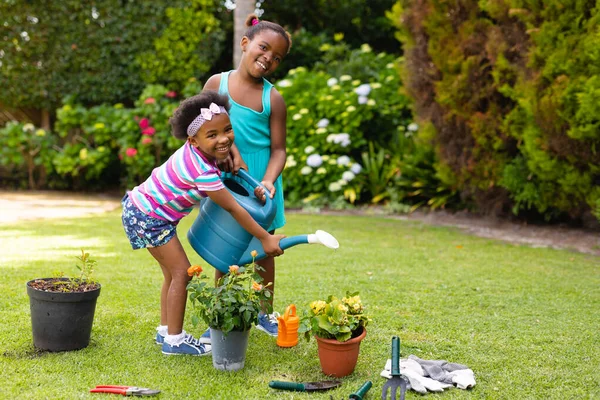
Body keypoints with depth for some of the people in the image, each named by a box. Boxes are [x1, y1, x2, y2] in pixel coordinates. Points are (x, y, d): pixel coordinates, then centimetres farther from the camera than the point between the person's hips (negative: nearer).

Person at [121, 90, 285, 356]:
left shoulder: (195, 150, -6)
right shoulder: (204, 171, -30)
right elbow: (232, 209, -24)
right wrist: (265, 238, -18)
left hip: (141, 208, 9)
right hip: (148, 218, -9)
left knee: (172, 272, 16)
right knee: (182, 272, -7)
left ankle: (166, 330, 25)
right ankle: (174, 340, 0)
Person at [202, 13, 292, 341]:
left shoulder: (273, 99, -5)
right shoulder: (217, 82, -3)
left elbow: (278, 148, -7)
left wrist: (268, 181, -24)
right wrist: (227, 146, -17)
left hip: (259, 184, 0)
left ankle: (265, 314, 30)